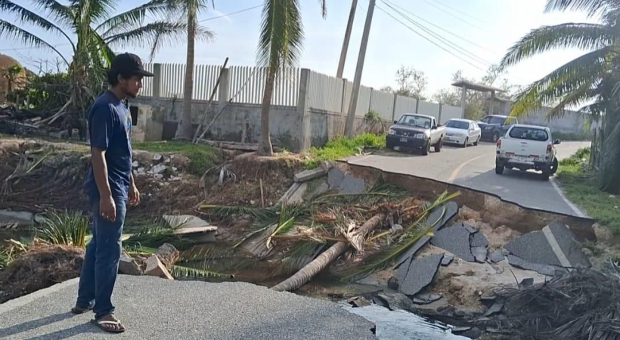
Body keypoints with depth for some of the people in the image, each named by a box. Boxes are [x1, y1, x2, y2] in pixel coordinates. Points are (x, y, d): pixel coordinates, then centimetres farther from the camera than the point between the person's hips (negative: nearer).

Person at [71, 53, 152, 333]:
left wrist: (131, 185, 21)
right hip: (108, 190, -10)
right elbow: (98, 155, -22)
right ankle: (103, 311, 11)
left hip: (118, 187, 10)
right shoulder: (105, 108, -19)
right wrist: (106, 196, -24)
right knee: (110, 250, -2)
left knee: (98, 245, 17)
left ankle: (84, 301, 30)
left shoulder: (121, 107, 12)